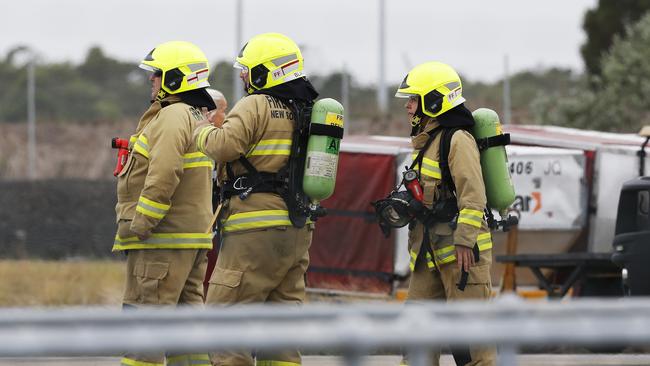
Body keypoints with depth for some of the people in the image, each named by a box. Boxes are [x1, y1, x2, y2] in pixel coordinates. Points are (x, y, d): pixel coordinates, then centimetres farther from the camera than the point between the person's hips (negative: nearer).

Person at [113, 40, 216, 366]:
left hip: (162, 239, -10)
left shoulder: (172, 116, -14)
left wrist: (139, 225, -21)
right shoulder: (197, 118, 19)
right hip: (193, 238, 10)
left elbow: (163, 175, -25)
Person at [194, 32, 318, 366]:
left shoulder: (256, 106, -9)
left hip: (257, 229, -8)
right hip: (297, 231, 8)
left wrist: (203, 132, 1)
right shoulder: (305, 112, 17)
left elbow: (223, 146, -20)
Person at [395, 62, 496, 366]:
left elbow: (472, 195, -19)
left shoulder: (457, 140, -13)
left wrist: (464, 241, -23)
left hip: (460, 249, -10)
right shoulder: (426, 141, 18)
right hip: (431, 250, 10)